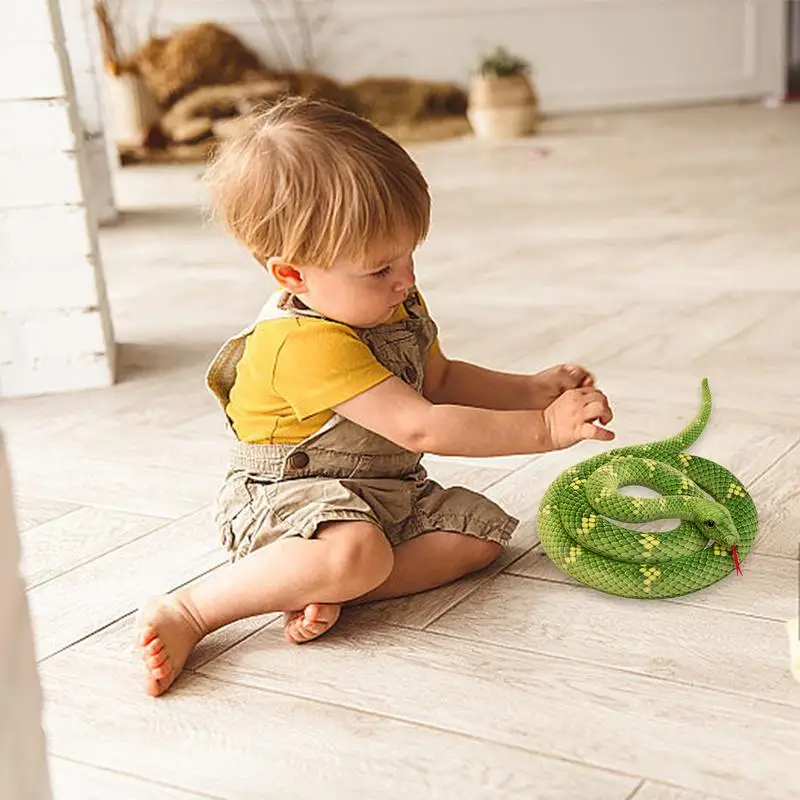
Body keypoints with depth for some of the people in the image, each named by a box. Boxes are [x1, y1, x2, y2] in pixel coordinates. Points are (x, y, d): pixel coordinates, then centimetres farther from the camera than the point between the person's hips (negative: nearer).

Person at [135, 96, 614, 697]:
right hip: (289, 496, -9)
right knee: (358, 553, -38)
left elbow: (441, 380, 19)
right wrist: (542, 429, -28)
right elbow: (420, 427, -31)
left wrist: (535, 389, 5)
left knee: (481, 530, -7)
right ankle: (189, 613, -25)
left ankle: (328, 593, -22)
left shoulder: (398, 306, 3)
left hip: (389, 492, 9)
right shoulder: (306, 345, -28)